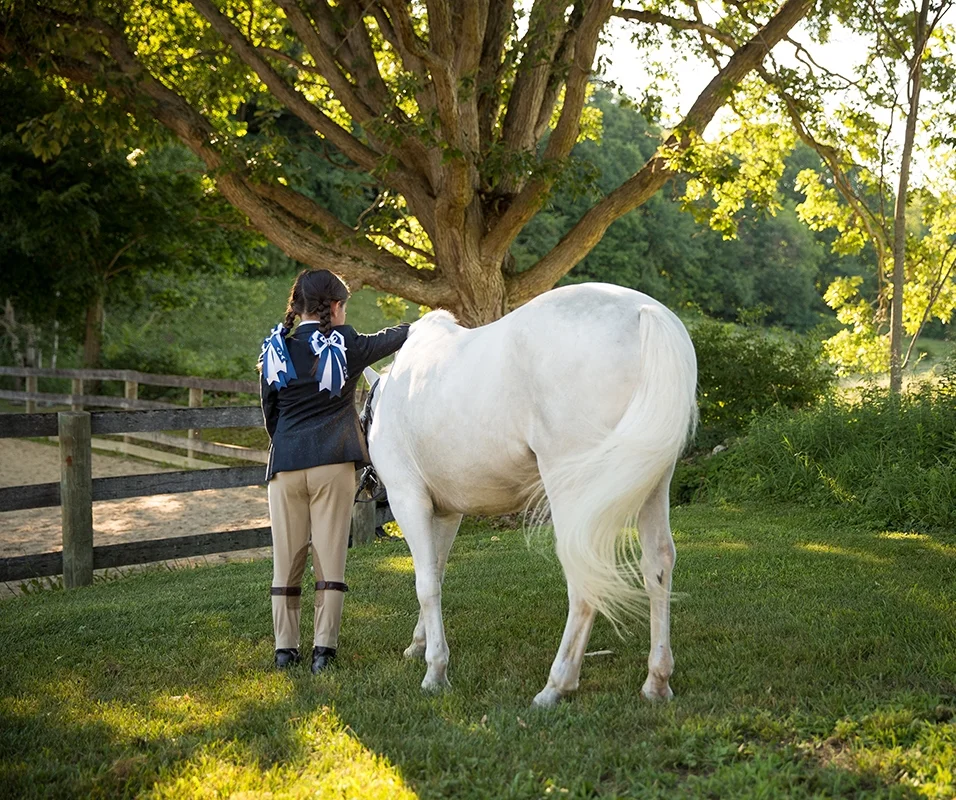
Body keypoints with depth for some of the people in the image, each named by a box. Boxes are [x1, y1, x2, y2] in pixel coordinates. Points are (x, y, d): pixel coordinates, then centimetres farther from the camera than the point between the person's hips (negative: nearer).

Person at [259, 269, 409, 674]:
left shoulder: (275, 350, 5)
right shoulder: (346, 346, -1)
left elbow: (269, 411, 11)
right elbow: (392, 338, 16)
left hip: (286, 464, 2)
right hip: (333, 463, -2)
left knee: (286, 560, 9)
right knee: (330, 559, 3)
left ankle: (285, 648, 12)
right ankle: (323, 648, 2)